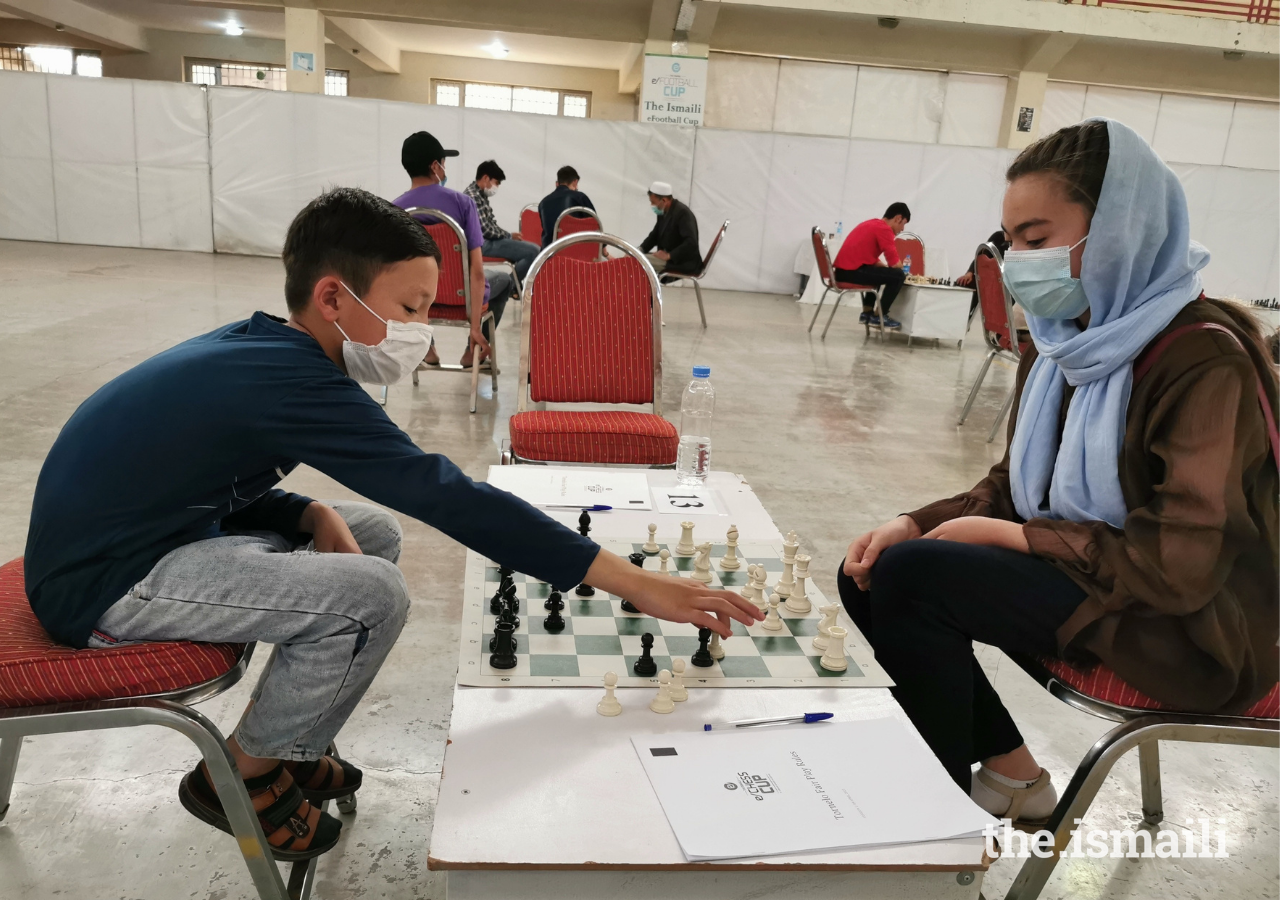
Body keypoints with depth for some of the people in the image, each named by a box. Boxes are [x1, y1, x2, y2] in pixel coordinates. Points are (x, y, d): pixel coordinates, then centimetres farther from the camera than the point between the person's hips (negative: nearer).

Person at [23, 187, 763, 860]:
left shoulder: (257, 351, 2)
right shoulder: (292, 382, -27)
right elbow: (447, 495, -34)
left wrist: (312, 516, -9)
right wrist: (633, 583, -33)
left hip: (157, 531, 10)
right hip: (104, 583, -10)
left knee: (376, 535, 9)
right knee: (371, 594, -23)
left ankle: (281, 745, 19)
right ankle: (241, 776, 3)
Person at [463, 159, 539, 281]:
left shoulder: (480, 194, 14)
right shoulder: (473, 197, -18)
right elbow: (486, 230, -21)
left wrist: (509, 234, 4)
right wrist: (509, 235, -6)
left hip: (489, 239, 11)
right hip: (483, 243, -11)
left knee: (531, 247, 20)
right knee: (533, 251, -20)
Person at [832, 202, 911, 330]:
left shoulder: (872, 224, 22)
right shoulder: (884, 229, -9)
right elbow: (894, 264, -11)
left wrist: (886, 268, 14)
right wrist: (901, 267, 11)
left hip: (842, 271, 10)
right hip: (852, 271, -10)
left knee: (878, 272, 34)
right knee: (898, 276, -8)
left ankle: (867, 312, 29)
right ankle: (879, 316, 3)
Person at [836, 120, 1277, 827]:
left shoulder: (1203, 359, -20)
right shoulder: (1064, 341, 5)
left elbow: (1183, 562, -26)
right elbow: (1012, 484, 9)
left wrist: (1005, 535, -19)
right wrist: (914, 525, -9)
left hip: (1192, 632, -8)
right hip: (1085, 582, 9)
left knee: (910, 575, -24)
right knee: (869, 571, 0)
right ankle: (1008, 769, 11)